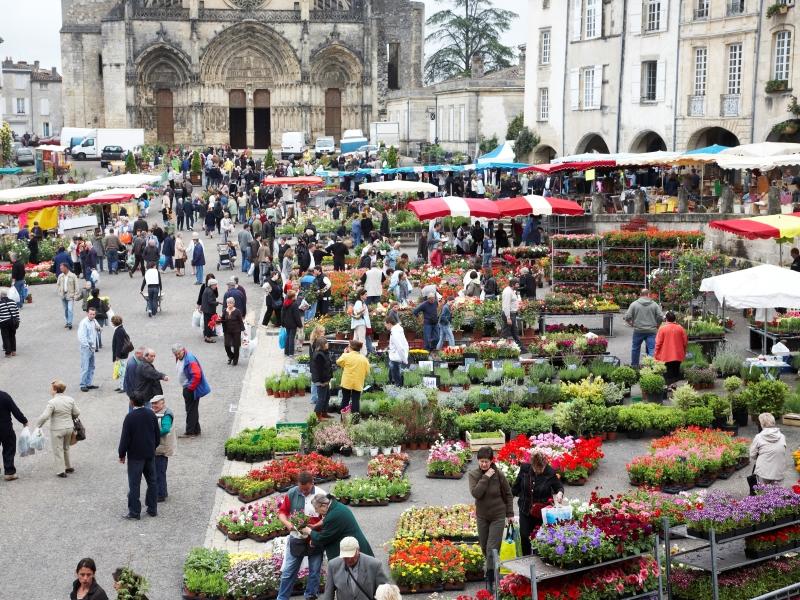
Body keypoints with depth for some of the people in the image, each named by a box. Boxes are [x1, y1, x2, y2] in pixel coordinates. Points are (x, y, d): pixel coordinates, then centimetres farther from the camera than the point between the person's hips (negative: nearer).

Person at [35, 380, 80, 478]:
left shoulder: (52, 402, -20)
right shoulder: (70, 400, -1)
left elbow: (44, 416, -23)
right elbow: (77, 413, 7)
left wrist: (38, 425, -9)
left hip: (57, 430, -6)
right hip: (69, 427, 6)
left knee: (58, 450, 6)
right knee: (66, 448, 24)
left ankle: (61, 471, 10)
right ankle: (68, 467, 33)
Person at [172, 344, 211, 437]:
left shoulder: (190, 359, -24)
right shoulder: (179, 359, 6)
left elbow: (197, 375, -29)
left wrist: (190, 388, -20)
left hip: (192, 389, -10)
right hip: (187, 388, 10)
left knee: (191, 410, -3)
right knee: (193, 410, 16)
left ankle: (190, 432, 2)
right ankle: (196, 430, 26)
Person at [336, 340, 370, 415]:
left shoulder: (346, 356, -10)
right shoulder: (364, 358, 1)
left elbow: (338, 362, 7)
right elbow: (367, 372, 3)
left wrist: (344, 353, 16)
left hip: (347, 383, -2)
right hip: (358, 384, 2)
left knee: (345, 399, 10)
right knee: (356, 400, 3)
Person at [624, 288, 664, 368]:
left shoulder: (634, 304, -1)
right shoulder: (655, 304, 2)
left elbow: (627, 317, -4)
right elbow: (660, 317, -1)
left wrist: (632, 324, 14)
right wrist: (656, 326, 16)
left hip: (638, 330, 0)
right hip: (651, 331, 0)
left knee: (635, 348, 15)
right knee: (652, 349, -1)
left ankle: (634, 365, 25)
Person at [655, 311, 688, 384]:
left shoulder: (662, 328, -9)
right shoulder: (680, 328, -1)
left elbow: (658, 343, -8)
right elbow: (685, 342, 4)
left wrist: (656, 354, 2)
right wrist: (684, 352, 20)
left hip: (667, 356, -3)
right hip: (678, 356, 3)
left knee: (670, 375, 3)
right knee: (677, 373, 12)